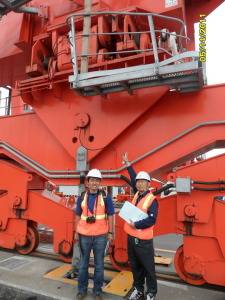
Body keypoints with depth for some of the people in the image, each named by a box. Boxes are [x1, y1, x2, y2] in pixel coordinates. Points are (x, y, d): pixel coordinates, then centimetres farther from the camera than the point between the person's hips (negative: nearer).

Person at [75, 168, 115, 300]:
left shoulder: (106, 198, -5)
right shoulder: (82, 198, 1)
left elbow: (110, 216, -2)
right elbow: (78, 216, 8)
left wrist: (110, 232, -4)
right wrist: (76, 232, 7)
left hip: (100, 236, -2)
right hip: (84, 235, 2)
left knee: (99, 264, 11)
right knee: (83, 263, 15)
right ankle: (82, 289, 31)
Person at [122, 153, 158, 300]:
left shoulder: (152, 200, -14)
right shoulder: (137, 194, 4)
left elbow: (152, 220, -21)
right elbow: (134, 178, 18)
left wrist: (136, 224, -21)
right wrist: (128, 164, 21)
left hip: (144, 240, -7)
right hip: (131, 238, 7)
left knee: (148, 268, 8)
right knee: (135, 267, 19)